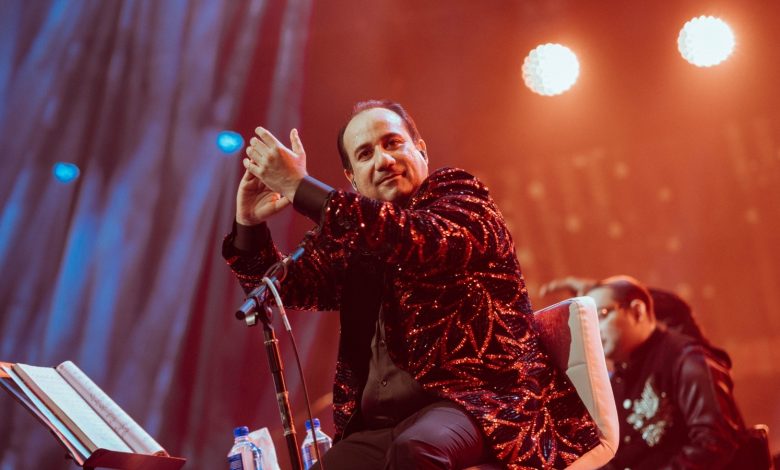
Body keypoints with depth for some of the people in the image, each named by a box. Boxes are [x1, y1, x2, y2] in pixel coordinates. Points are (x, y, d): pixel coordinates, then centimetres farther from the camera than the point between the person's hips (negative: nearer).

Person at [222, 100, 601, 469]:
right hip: (381, 427, 6)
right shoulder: (351, 242, 18)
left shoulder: (460, 196, 2)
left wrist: (298, 186, -20)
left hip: (477, 398, -5)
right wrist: (249, 224, 2)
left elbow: (418, 239, -21)